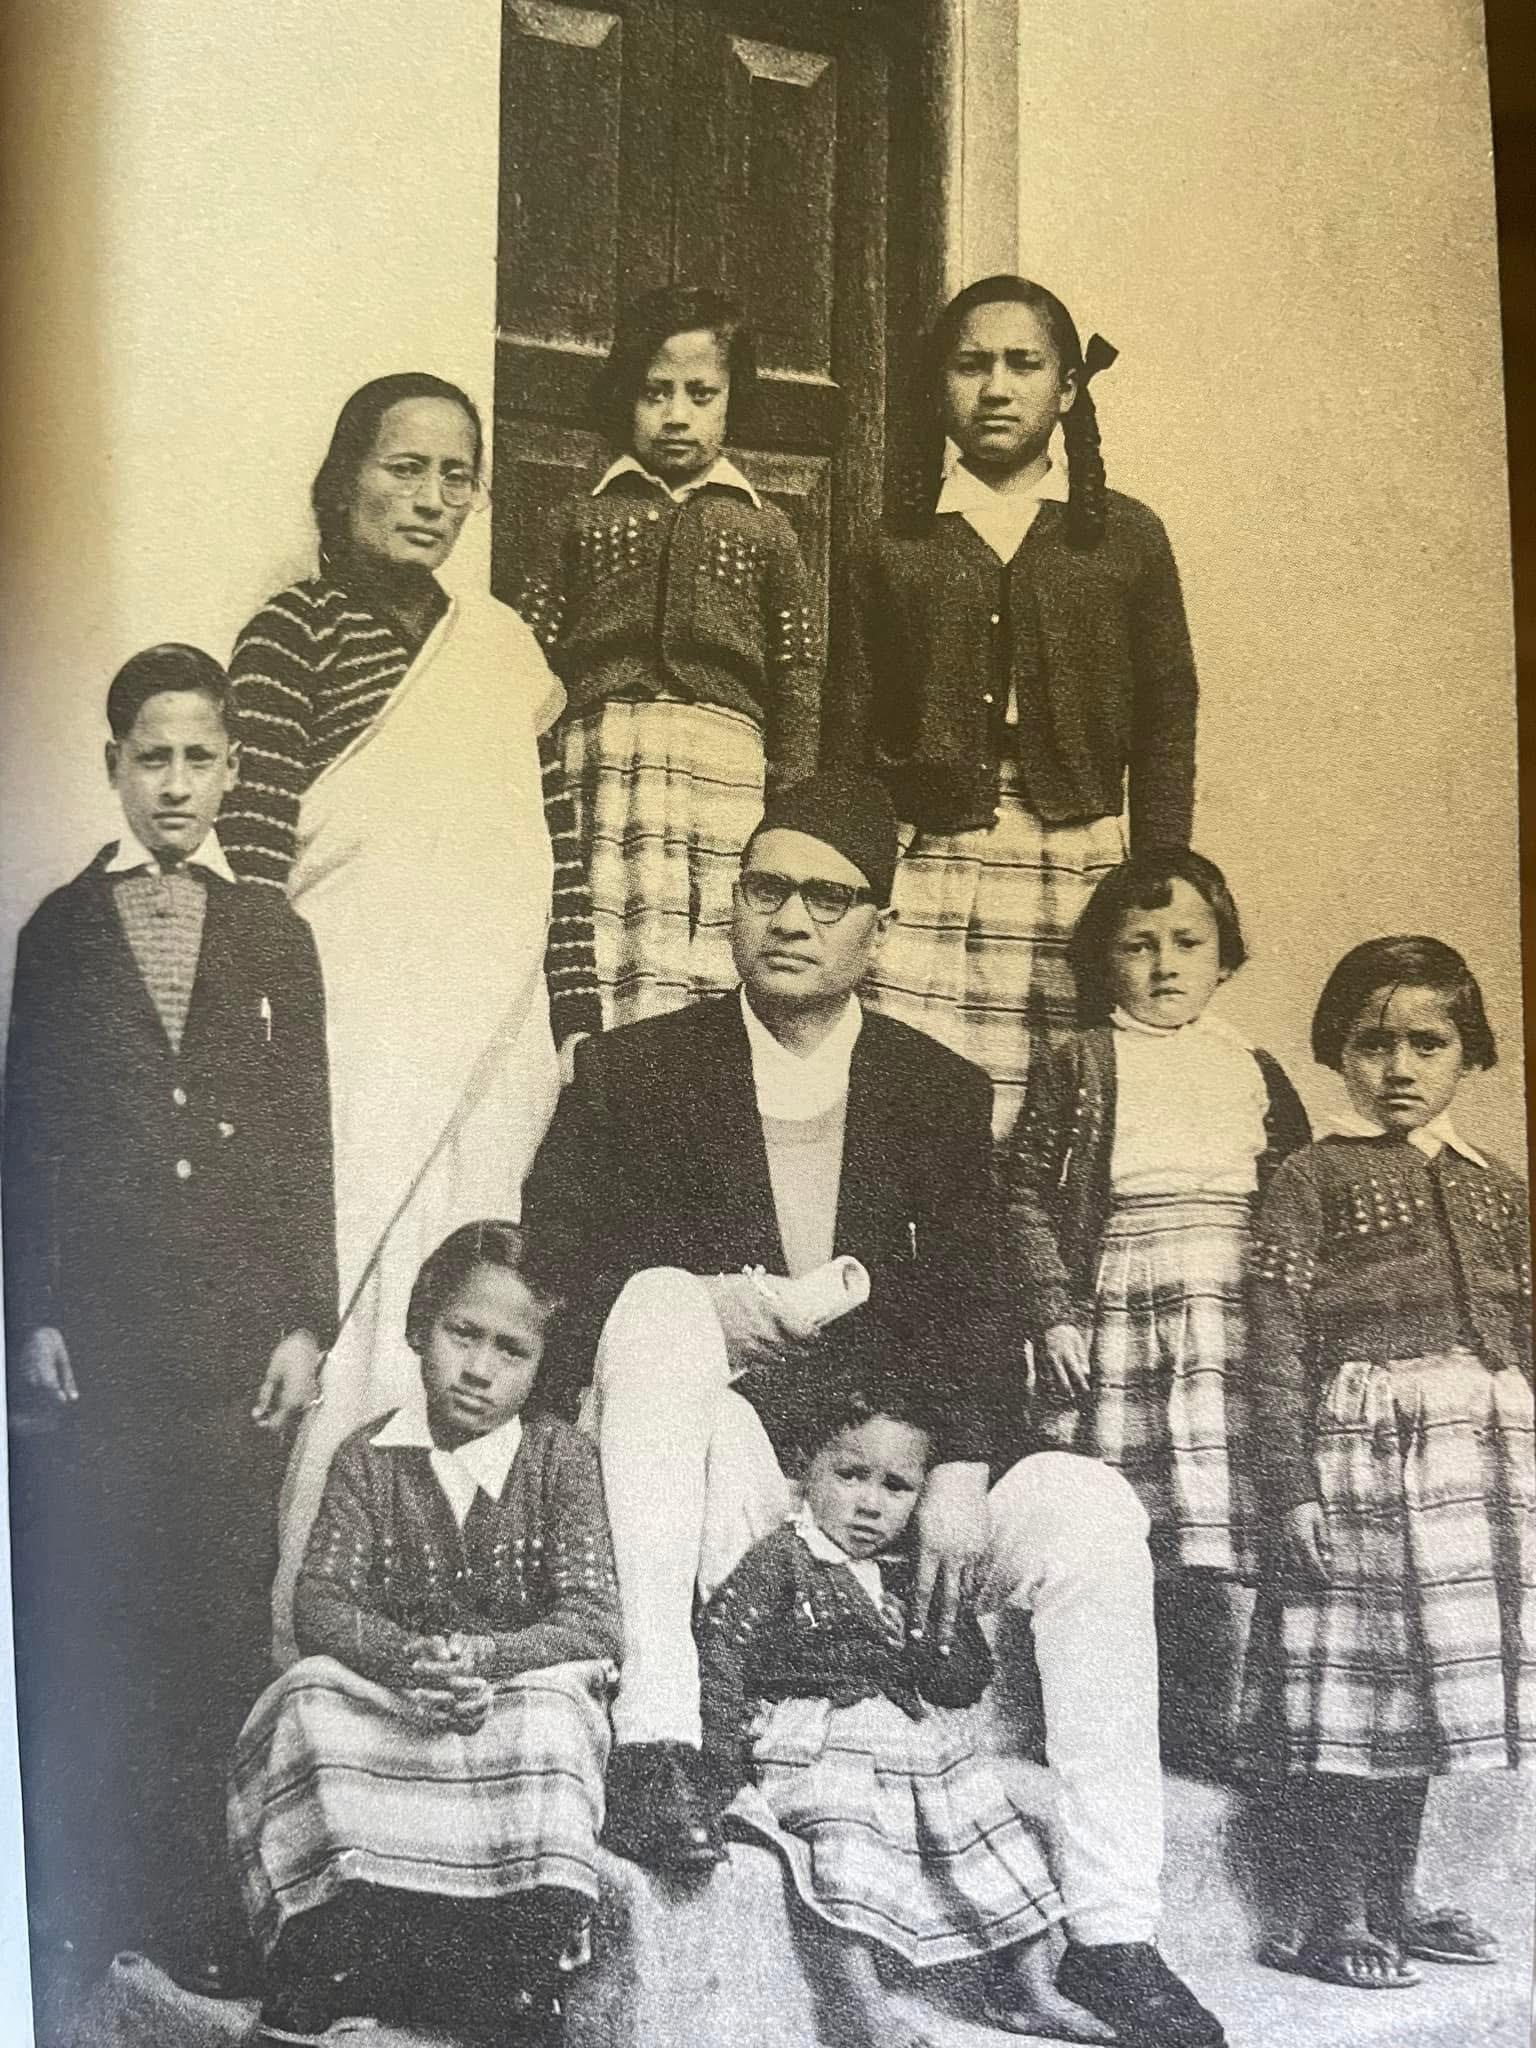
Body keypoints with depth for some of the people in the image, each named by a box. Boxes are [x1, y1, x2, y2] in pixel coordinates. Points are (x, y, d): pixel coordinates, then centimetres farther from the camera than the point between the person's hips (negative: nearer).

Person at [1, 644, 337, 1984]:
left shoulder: (273, 936, 8)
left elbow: (305, 1143, 6)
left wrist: (307, 1324, 0)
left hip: (237, 1335, 1)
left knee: (226, 1623, 2)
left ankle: (214, 1919, 14)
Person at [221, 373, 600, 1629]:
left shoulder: (503, 642, 16)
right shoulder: (296, 631, 0)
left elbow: (555, 845, 16)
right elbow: (252, 846, -7)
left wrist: (575, 1024, 11)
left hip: (498, 1047, 5)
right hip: (358, 1041, -5)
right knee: (356, 1325, -6)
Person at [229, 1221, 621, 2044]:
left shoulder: (562, 1458, -3)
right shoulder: (367, 1456, 2)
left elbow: (593, 1618, -11)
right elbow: (319, 1601, -8)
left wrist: (483, 1657, -29)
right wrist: (406, 1658, -29)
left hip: (521, 1695, -1)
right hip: (388, 1699, 2)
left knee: (554, 1701, -34)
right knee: (313, 1694, -27)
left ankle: (525, 1973, -27)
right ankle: (330, 1948, -25)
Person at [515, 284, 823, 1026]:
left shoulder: (763, 528, 17)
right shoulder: (583, 520, 17)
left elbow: (797, 678, 13)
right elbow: (532, 664, 11)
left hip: (727, 764, 0)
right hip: (597, 754, 0)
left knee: (716, 978, -7)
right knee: (598, 974, -7)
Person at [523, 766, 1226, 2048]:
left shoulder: (941, 1093, 11)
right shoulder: (632, 1074, 5)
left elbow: (972, 1312, 3)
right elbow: (551, 1292, -2)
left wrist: (960, 1476, -13)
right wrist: (732, 1309, -17)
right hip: (711, 1496, -2)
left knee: (1090, 1508, -21)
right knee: (661, 1302, -29)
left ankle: (1112, 1933, -10)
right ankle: (655, 1736, -32)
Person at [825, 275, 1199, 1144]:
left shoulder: (1128, 537, 12)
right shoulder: (895, 552, 13)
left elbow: (1166, 737, 10)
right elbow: (849, 744, 10)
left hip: (1082, 875, 0)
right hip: (925, 870, 0)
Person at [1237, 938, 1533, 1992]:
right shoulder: (1313, 1178, 1)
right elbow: (1278, 1347, -5)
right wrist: (1291, 1488, -11)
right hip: (1361, 1441, -5)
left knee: (1429, 1676, 11)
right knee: (1353, 1676, -1)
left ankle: (1392, 1901, 26)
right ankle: (1332, 1916, 13)